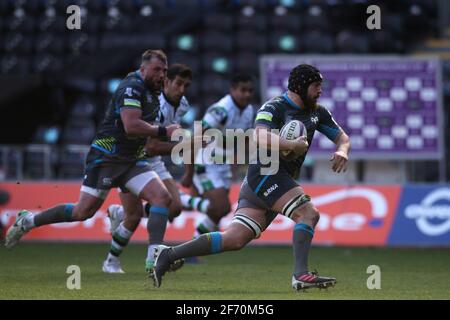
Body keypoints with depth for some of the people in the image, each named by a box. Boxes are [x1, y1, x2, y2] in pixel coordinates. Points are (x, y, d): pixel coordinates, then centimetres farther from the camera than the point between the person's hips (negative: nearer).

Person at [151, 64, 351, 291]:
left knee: (235, 239, -1)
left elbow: (342, 137, 21)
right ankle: (301, 274, -26)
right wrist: (293, 145, -38)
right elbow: (262, 139, -28)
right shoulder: (274, 108, -10)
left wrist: (342, 151, -1)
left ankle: (168, 255, 2)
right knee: (308, 213, -21)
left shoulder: (317, 112, 15)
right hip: (265, 172, -8)